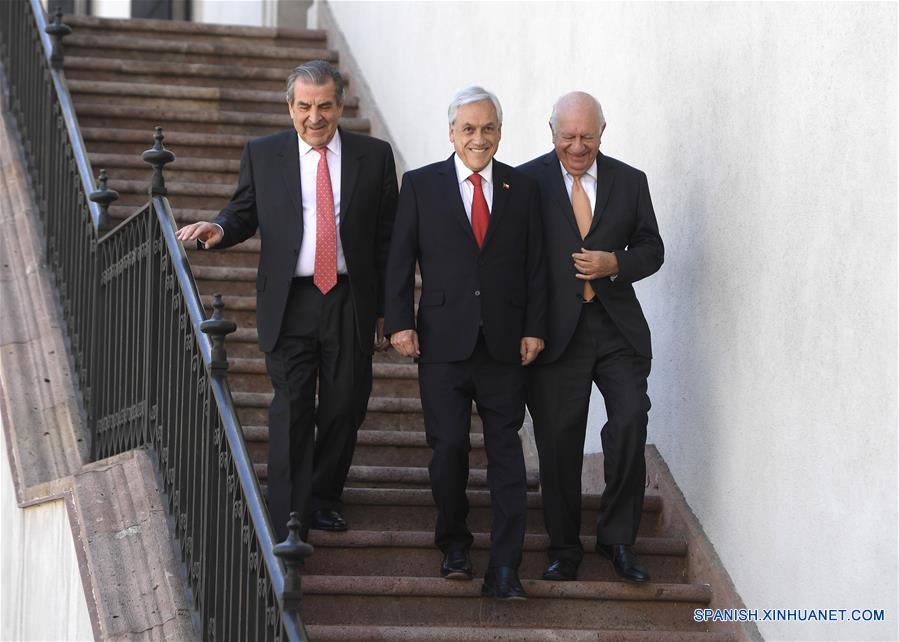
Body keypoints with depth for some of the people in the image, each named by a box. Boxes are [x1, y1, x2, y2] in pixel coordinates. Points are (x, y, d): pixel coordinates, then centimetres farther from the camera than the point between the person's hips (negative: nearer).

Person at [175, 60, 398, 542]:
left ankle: (323, 499, 31)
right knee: (292, 410, -5)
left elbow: (388, 238, 5)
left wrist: (387, 311, 3)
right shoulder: (262, 155, 5)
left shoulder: (374, 157, 4)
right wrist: (219, 229, -14)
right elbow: (244, 213, 11)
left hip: (350, 302, 1)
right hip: (289, 301, -1)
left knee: (345, 407, 9)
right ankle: (288, 525, -3)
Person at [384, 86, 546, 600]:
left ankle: (505, 569, 0)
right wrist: (399, 322, -5)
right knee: (448, 447, 0)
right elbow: (401, 260, 3)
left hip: (504, 344, 1)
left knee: (507, 452, -1)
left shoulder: (523, 188, 8)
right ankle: (455, 544, 22)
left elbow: (535, 265, 8)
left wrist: (535, 328, 0)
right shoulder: (421, 185, 5)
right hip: (444, 341, -1)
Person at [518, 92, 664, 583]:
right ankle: (564, 549, 17)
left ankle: (617, 538, 4)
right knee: (558, 441, 3)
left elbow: (652, 249, 13)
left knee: (630, 423, -13)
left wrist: (615, 264, -8)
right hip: (555, 330, -2)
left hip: (617, 326, 2)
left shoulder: (630, 182, 8)